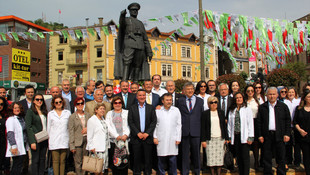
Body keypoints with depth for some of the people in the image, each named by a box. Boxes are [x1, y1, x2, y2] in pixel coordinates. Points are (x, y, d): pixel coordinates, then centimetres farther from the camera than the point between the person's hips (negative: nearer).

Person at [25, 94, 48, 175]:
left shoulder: (44, 111, 14)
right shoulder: (30, 111, -3)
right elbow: (28, 127, -8)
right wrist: (32, 142, -15)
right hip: (36, 139, -5)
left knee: (42, 159, 8)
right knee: (35, 160, 0)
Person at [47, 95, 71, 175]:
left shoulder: (68, 113, 8)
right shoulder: (50, 114, 9)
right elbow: (48, 128, 12)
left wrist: (70, 138, 5)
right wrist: (49, 139, 8)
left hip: (64, 140, 0)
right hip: (54, 141, 0)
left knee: (62, 161, 3)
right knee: (55, 160, 0)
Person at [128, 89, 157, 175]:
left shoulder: (151, 108, 7)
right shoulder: (132, 108, 6)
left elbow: (154, 121, 0)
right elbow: (130, 122, -1)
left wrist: (147, 133, -10)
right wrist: (138, 133, -10)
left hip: (148, 137, 0)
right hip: (136, 137, 0)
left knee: (148, 158, 5)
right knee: (137, 158, 5)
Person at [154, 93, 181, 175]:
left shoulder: (176, 110, 6)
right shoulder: (157, 111, 3)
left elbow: (179, 125, 7)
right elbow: (154, 125, 5)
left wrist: (178, 138, 1)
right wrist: (155, 137, -1)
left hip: (173, 140, 1)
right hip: (161, 140, 0)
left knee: (173, 160, 4)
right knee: (161, 160, 5)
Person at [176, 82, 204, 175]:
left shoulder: (200, 101, 8)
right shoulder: (180, 101, 7)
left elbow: (202, 116, 6)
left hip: (196, 131, 1)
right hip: (184, 131, 0)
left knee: (196, 152, 10)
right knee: (184, 153, 7)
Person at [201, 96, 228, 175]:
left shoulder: (221, 112, 10)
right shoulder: (205, 113, 2)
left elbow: (224, 126, 12)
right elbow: (203, 128, 1)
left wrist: (226, 138, 7)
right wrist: (203, 140, -4)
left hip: (220, 138, 2)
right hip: (210, 139, -2)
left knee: (220, 156, 1)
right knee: (211, 157, -1)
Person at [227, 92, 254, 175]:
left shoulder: (247, 109, 2)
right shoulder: (231, 111, 12)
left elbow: (250, 123, -3)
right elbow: (229, 124, 11)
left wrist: (250, 137, -8)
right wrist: (229, 136, 6)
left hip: (244, 136, -3)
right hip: (235, 136, 3)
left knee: (245, 157, -2)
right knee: (238, 157, 9)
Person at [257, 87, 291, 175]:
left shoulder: (283, 106, 7)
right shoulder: (262, 107, 6)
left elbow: (288, 121, 6)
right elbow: (259, 122, 4)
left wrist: (287, 134, -3)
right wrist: (260, 135, -3)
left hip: (280, 135, 0)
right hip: (267, 136, 0)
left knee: (281, 157, 5)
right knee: (267, 158, 6)